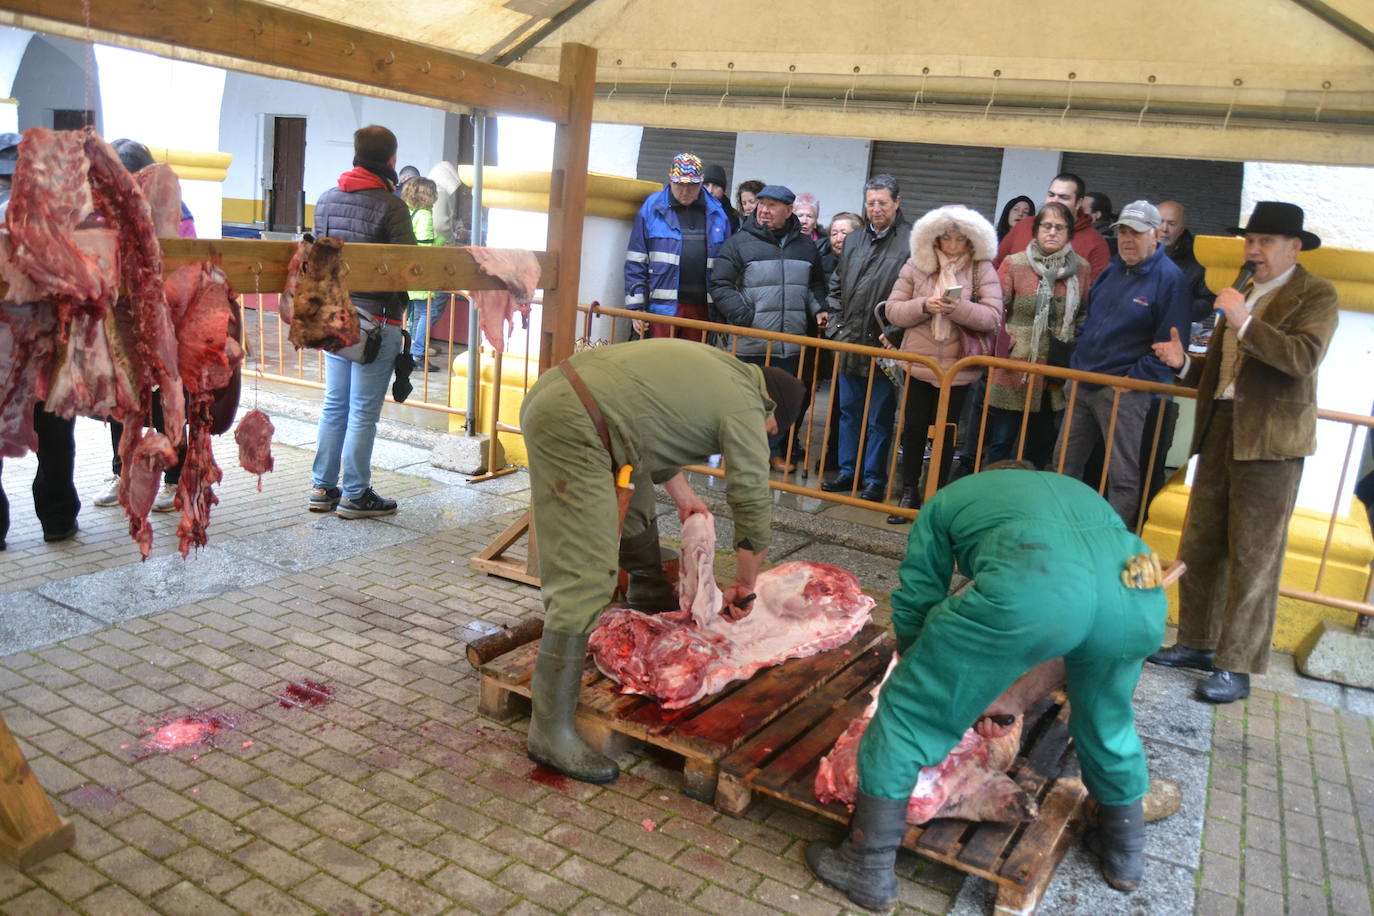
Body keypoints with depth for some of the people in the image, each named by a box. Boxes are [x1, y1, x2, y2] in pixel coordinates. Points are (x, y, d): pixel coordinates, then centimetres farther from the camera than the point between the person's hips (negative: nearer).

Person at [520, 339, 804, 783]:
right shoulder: (745, 409, -3)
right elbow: (753, 505, 1)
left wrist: (684, 496, 33)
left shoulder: (719, 366, 22)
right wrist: (745, 585, 15)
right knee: (586, 581, -12)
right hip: (570, 428, -11)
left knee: (636, 509, 29)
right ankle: (550, 731, -8)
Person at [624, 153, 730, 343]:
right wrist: (636, 307, -4)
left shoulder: (716, 213, 9)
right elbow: (635, 262, 1)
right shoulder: (652, 208, 2)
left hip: (701, 309, 3)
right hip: (663, 306, -3)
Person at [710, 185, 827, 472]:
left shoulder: (805, 245, 12)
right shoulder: (740, 242, -2)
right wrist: (744, 316, -15)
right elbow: (720, 285, -6)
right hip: (751, 343, -4)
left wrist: (818, 309, 6)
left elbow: (816, 284, 25)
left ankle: (777, 451, 25)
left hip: (792, 343, 4)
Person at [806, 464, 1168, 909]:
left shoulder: (948, 499, 33)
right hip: (1139, 591, 5)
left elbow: (915, 609, 26)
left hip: (1032, 586, -5)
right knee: (1107, 720, 35)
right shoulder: (1076, 489, 44)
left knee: (908, 709, 15)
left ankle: (869, 870, 24)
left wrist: (957, 693, 42)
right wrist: (1018, 695, 47)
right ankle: (1125, 853, 54)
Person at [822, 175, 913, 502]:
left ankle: (874, 480, 14)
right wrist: (836, 322, 11)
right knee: (848, 412, 15)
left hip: (885, 345, -6)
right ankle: (848, 471, 27)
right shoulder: (854, 240, 12)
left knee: (879, 419, 3)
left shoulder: (911, 242, -9)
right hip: (850, 341, 6)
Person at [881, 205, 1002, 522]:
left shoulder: (982, 270, -3)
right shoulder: (915, 267, 1)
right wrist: (924, 305, -19)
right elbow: (893, 310, -3)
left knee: (945, 432, 9)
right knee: (913, 428, 8)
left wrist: (958, 308, -26)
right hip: (919, 362, 2)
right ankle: (909, 494, 22)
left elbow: (993, 317, -11)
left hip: (958, 367, -1)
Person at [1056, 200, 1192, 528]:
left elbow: (1169, 343, -13)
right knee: (1064, 463, 13)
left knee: (1123, 476, 0)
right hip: (1083, 383, 8)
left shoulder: (1169, 279, -9)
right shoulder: (1112, 271, 13)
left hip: (1125, 390, -8)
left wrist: (1134, 379, -16)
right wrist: (1077, 365, 12)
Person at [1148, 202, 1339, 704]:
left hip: (1270, 440, -7)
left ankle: (1237, 667, 5)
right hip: (1220, 431, 8)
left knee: (1254, 558, -3)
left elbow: (1303, 359, -20)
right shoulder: (1241, 293, 18)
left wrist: (1245, 324, -27)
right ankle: (1197, 644, 26)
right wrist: (1185, 363, 4)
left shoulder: (1316, 295, -4)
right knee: (1199, 546, 12)